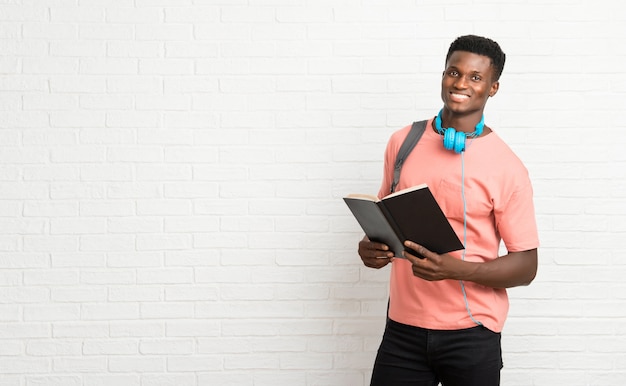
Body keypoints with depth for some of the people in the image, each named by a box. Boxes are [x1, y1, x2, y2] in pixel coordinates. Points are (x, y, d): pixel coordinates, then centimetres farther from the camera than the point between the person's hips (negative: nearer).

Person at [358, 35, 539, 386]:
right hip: (403, 328, 3)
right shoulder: (404, 142, 3)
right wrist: (371, 246, -5)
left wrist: (455, 268, -21)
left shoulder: (507, 168, -9)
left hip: (471, 334, -3)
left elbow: (526, 266, -7)